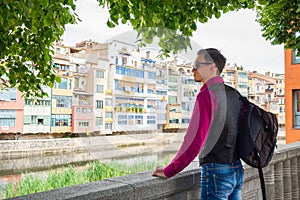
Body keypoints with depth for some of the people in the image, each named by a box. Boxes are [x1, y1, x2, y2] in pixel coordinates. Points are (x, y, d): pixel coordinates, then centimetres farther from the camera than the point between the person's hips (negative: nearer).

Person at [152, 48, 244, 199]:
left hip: (216, 171, -8)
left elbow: (194, 139, -21)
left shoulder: (207, 94, -15)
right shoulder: (234, 94, 10)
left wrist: (168, 171, -15)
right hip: (237, 170, 8)